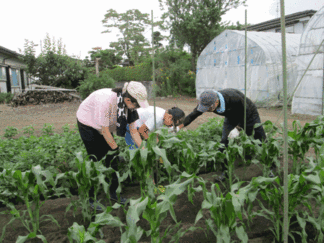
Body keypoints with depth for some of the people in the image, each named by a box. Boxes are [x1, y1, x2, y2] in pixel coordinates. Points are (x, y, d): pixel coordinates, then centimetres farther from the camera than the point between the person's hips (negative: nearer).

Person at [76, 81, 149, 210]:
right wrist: (115, 148, -20)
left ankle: (113, 193, 17)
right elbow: (104, 130, -28)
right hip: (87, 124, -6)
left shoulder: (127, 105, -15)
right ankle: (90, 198, 7)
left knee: (112, 158, 3)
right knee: (95, 159, -7)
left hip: (105, 126, 7)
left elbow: (133, 130, -8)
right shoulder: (106, 100, -37)